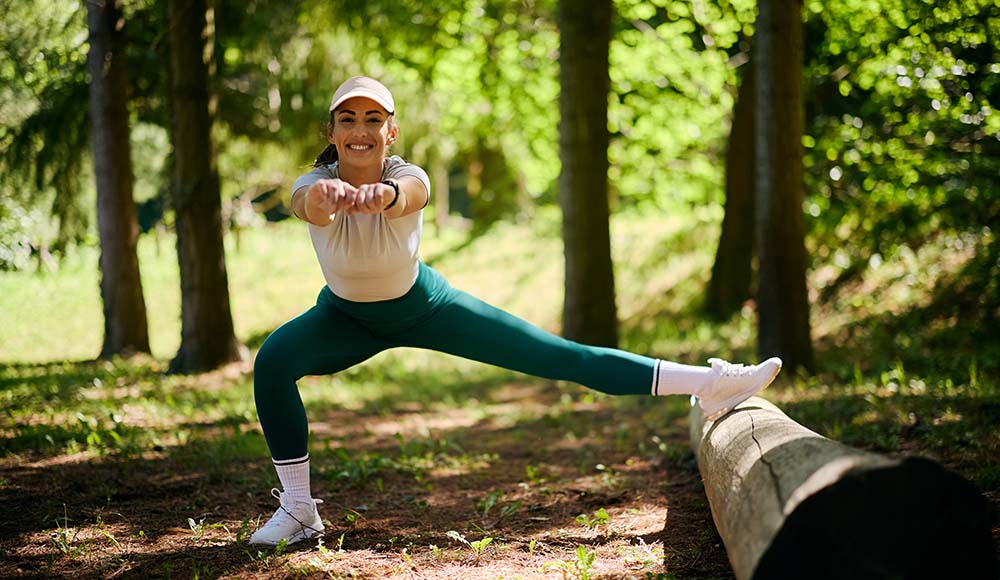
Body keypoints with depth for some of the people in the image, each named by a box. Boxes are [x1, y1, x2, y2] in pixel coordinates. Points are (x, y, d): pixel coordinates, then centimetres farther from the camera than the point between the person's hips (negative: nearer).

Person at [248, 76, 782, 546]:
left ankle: (707, 384, -4)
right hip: (346, 317, 1)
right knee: (273, 361, -28)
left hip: (423, 305, -1)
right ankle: (298, 511, -13)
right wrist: (324, 194, -80)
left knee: (559, 356, -10)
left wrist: (379, 194, -82)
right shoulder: (316, 185, -28)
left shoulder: (409, 179, -31)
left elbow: (405, 194, -57)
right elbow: (309, 202, -54)